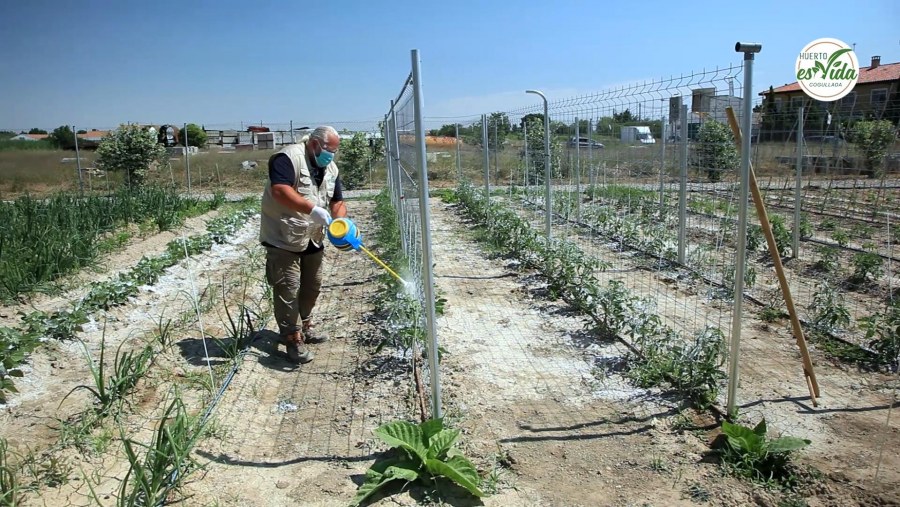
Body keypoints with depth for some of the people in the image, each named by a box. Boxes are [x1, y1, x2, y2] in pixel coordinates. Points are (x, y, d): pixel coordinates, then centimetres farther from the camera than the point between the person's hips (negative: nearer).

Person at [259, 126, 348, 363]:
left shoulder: (330, 168, 8)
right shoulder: (288, 158, -18)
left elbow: (337, 201, 9)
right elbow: (280, 191, -32)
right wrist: (312, 209, -38)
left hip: (313, 239, 8)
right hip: (283, 238, -8)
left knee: (312, 286, 17)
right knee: (288, 288, -6)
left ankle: (303, 326, 34)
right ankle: (293, 339, 1)